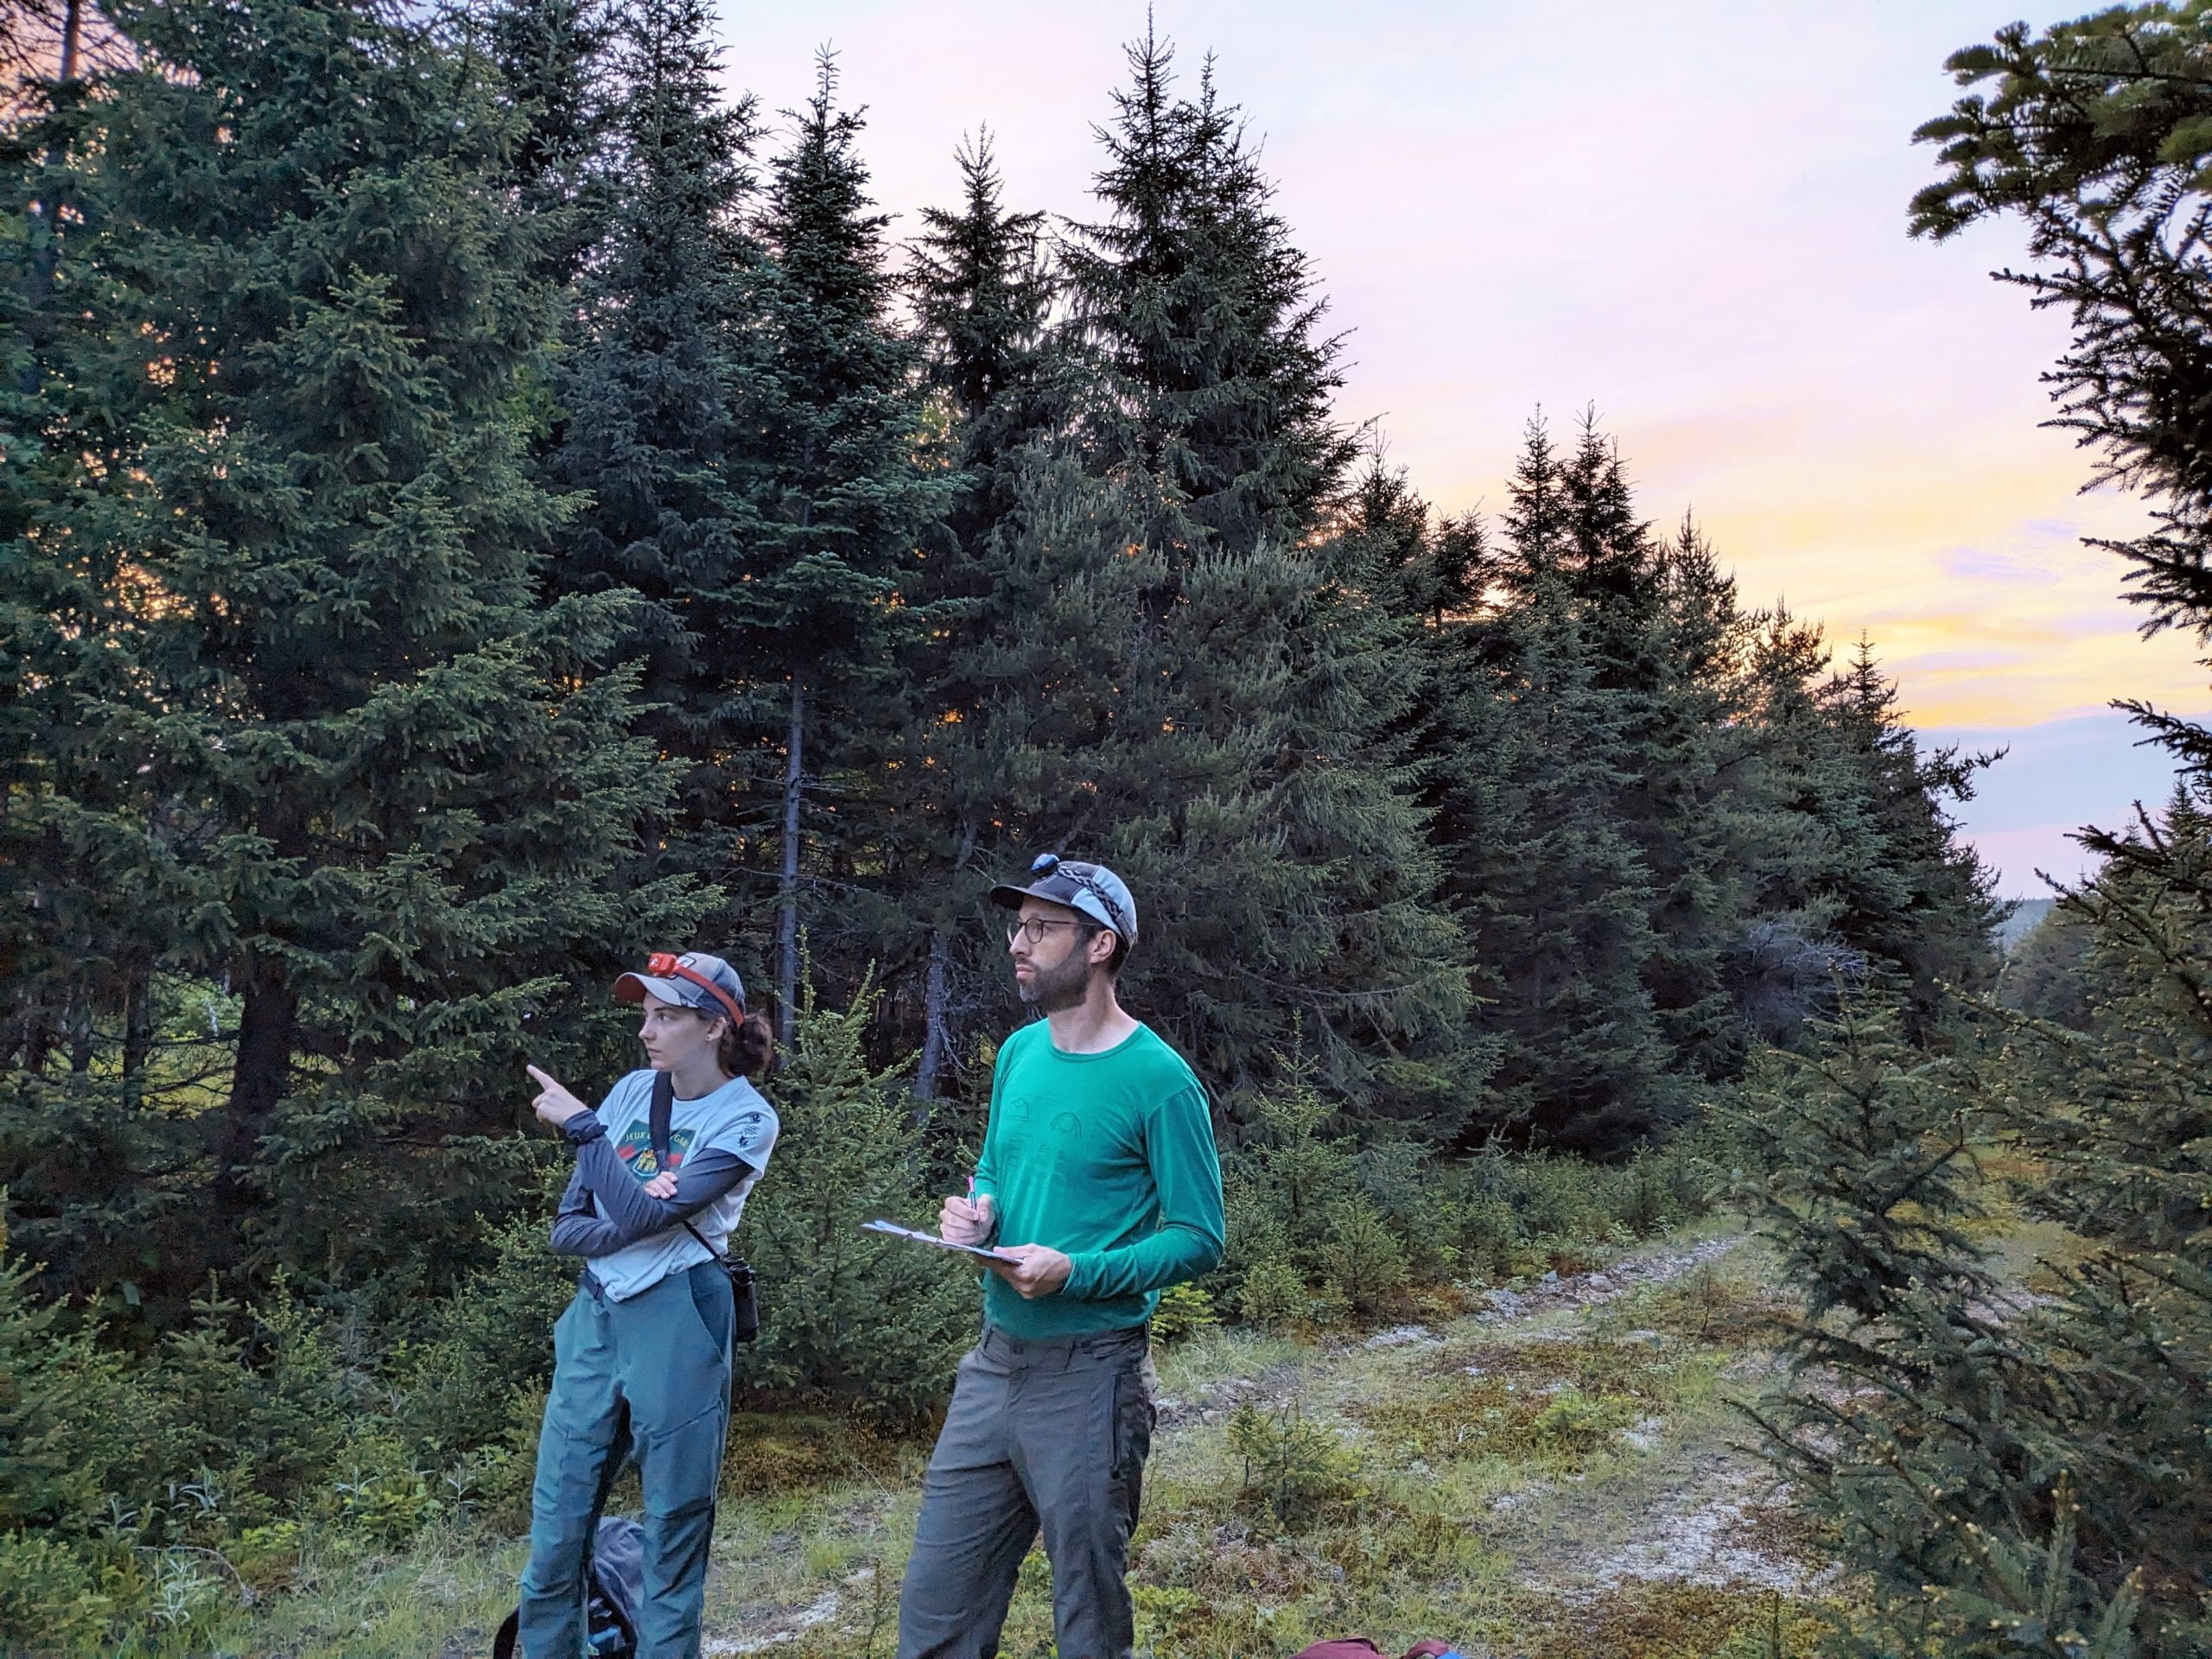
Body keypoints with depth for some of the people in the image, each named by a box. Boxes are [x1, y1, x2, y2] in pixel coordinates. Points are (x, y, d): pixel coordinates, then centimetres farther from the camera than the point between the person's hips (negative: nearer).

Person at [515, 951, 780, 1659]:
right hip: (595, 1316, 5)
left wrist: (581, 1126, -15)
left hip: (676, 1325, -5)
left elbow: (647, 1215, -20)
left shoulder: (746, 1117, -8)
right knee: (555, 1531, 9)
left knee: (674, 1534, 4)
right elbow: (567, 1227, 6)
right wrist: (633, 1228, -13)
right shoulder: (632, 1091, 7)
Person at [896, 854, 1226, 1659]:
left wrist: (1075, 1272, -24)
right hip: (994, 1358, 7)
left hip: (1090, 1373, -6)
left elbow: (1197, 1238, -13)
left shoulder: (1158, 1080, -14)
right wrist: (974, 1209, -3)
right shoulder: (1019, 1052, 7)